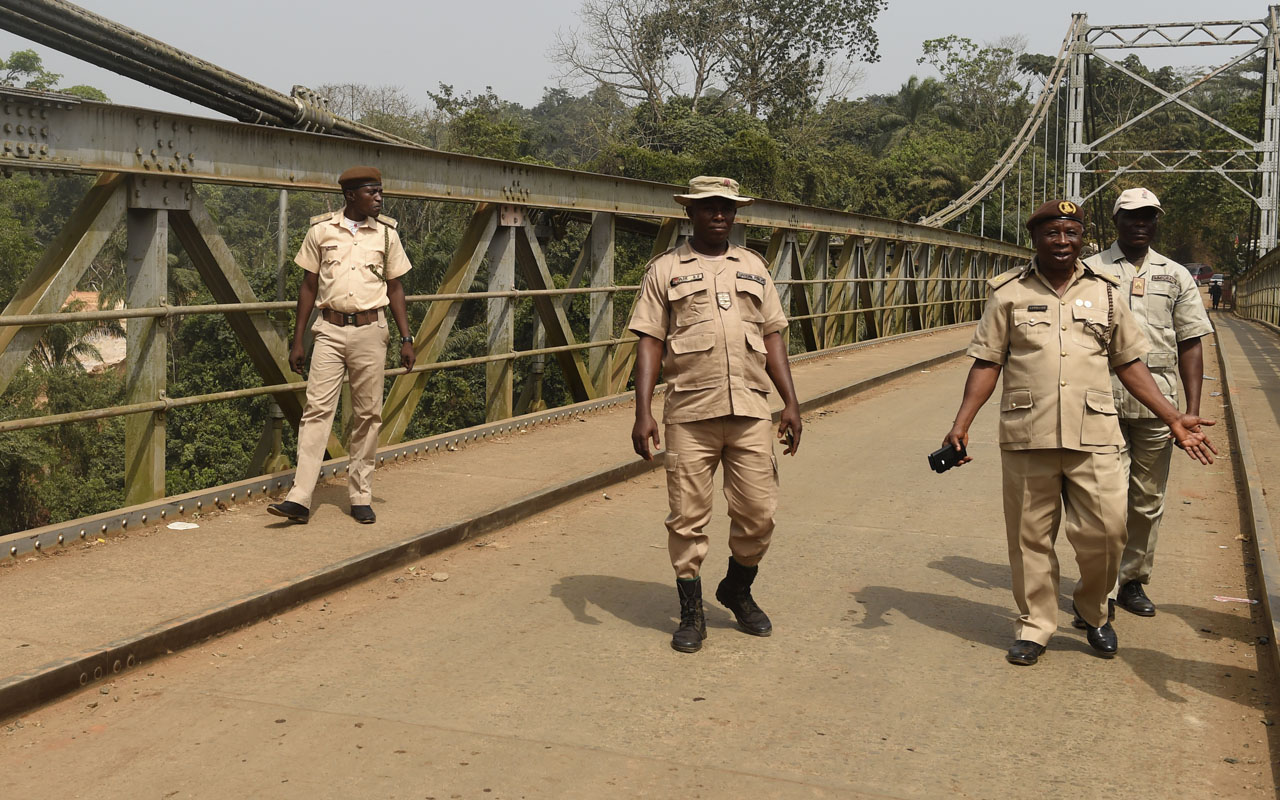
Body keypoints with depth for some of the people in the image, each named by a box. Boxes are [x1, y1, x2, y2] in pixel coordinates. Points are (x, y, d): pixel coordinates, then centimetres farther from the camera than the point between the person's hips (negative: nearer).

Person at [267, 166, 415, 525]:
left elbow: (394, 288, 11)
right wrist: (297, 341, 5)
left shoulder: (386, 233, 6)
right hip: (330, 330, -1)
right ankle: (299, 499, -10)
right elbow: (309, 286, 7)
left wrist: (406, 338, 5)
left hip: (370, 331, 1)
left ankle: (361, 497, 13)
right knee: (317, 409, -7)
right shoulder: (321, 230, 3)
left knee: (367, 414, 4)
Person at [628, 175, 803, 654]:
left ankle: (738, 592, 29)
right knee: (688, 519, 2)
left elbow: (772, 337, 16)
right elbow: (649, 342, 1)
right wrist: (643, 412, -8)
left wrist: (790, 403, 8)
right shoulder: (665, 270, 6)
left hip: (751, 412, 3)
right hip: (689, 414, -2)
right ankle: (691, 614, 16)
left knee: (758, 514, 4)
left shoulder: (753, 267, 16)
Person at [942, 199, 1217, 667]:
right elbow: (987, 363, 5)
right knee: (1030, 538, 4)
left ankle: (1092, 614, 25)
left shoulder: (1105, 293, 11)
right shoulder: (1009, 293, 6)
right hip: (1026, 436, -1)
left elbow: (1129, 363, 14)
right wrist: (962, 423, -5)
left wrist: (1174, 419, 9)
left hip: (1094, 436, 1)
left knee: (1104, 532, -1)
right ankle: (1034, 625, 21)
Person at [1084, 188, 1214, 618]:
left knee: (1148, 499, 8)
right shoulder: (1091, 271, 5)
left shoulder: (1175, 276, 12)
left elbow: (1190, 343, 10)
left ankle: (1133, 581, 21)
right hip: (1103, 399, -3)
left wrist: (1193, 409, 2)